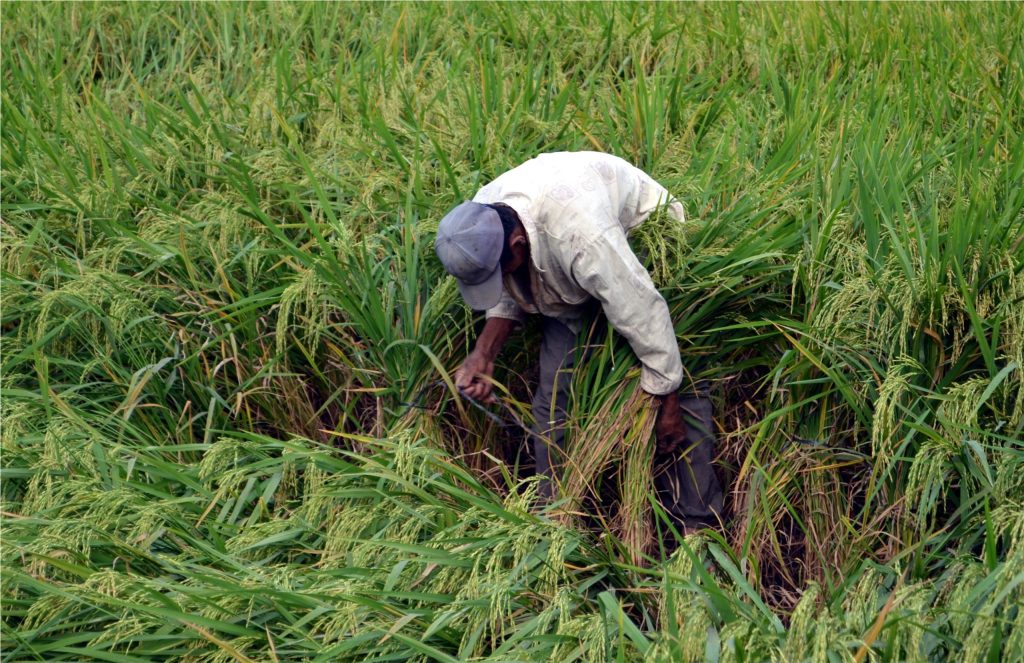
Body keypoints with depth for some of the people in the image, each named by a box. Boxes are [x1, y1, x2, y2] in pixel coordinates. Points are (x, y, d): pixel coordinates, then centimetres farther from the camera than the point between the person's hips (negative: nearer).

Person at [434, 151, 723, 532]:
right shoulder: (480, 224, -23)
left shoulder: (581, 237, -46)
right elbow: (510, 296, -2)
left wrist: (668, 405, -25)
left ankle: (697, 525, -5)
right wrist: (483, 354, -18)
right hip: (569, 282, 6)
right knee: (554, 394, -4)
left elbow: (643, 316, -35)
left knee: (683, 387, -13)